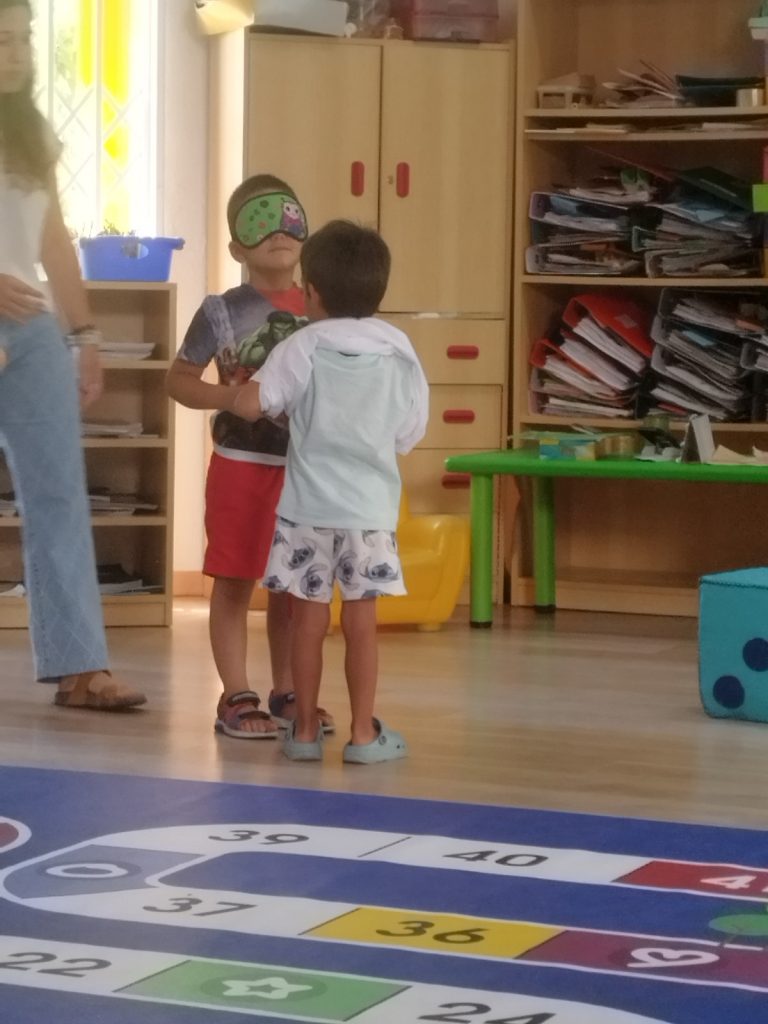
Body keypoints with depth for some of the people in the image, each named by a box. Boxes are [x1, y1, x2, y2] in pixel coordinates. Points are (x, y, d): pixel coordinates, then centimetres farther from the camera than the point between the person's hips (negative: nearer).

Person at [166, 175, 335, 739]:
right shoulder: (224, 311, -8)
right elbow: (179, 378, -5)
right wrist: (227, 397, -20)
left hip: (306, 466, 4)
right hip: (243, 464, -4)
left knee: (292, 585, 13)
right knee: (236, 582, 2)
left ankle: (286, 693, 24)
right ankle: (237, 697, 9)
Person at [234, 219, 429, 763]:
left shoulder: (304, 347, -6)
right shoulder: (399, 351, 2)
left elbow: (250, 405, -11)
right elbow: (411, 433, 8)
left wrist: (238, 390, 11)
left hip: (309, 505, -1)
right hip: (370, 506, 1)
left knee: (309, 620, 6)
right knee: (361, 621, 6)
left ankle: (306, 731, 14)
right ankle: (363, 733, 10)